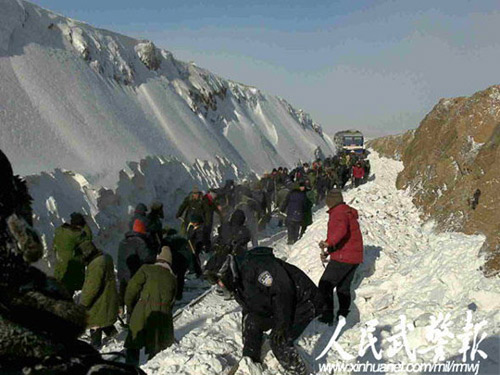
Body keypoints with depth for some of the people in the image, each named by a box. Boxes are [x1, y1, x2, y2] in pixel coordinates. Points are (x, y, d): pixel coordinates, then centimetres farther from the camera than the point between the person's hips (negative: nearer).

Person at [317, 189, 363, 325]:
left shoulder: (338, 213, -12)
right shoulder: (349, 212, 20)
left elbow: (341, 229, -34)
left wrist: (329, 243, -42)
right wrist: (328, 252, 19)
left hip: (342, 257, -10)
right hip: (355, 257, 10)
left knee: (325, 285, -5)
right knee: (343, 288, 17)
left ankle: (327, 315, -7)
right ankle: (343, 316, 20)